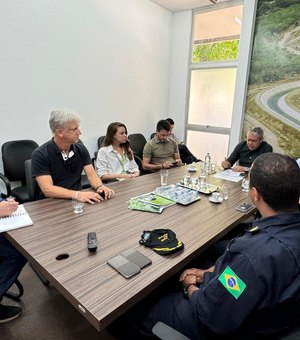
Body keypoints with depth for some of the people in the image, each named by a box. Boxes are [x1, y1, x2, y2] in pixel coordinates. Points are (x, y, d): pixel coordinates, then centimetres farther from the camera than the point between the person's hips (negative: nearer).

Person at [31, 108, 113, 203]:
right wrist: (77, 194, -30)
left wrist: (100, 187, -21)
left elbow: (91, 174, 0)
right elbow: (47, 189, -18)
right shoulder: (40, 155, -10)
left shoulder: (81, 149, 3)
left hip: (78, 200, 4)